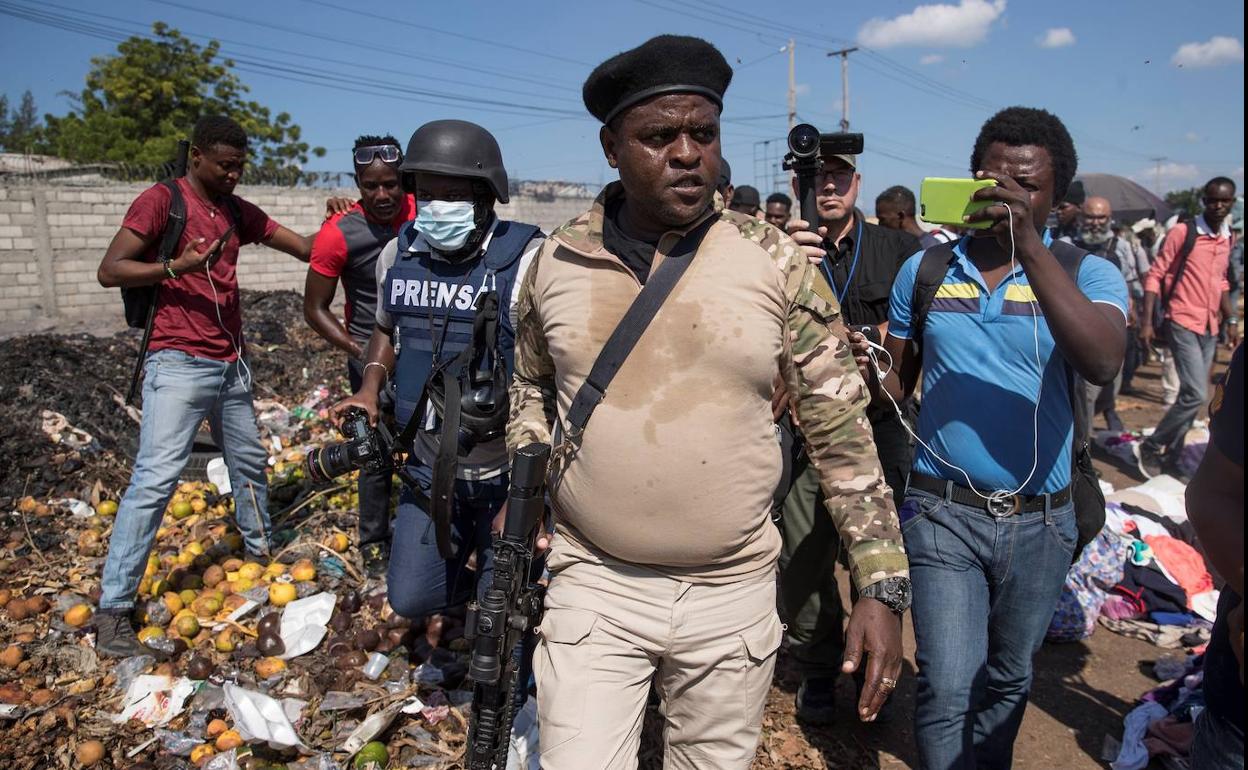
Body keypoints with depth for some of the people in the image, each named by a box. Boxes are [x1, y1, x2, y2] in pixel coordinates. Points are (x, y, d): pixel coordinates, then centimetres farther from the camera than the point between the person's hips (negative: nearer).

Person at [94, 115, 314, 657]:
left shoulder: (239, 212, 13)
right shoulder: (160, 201, -5)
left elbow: (304, 248, 15)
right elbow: (109, 271, -10)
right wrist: (176, 267, -24)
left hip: (232, 364, 7)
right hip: (179, 364, -7)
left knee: (249, 462, 19)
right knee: (155, 479, -11)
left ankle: (261, 548, 40)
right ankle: (113, 611, -4)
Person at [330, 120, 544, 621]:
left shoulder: (525, 259, -18)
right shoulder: (397, 254, 1)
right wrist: (370, 389, 3)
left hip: (506, 467, -5)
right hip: (429, 465, 5)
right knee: (411, 598, 14)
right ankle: (462, 558, 45)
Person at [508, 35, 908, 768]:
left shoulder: (775, 262, -7)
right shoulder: (557, 263, -2)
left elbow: (843, 428, -4)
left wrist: (882, 587, -7)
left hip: (734, 594, 0)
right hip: (592, 584, 1)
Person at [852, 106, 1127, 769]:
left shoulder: (1087, 274, -4)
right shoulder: (923, 271, 1)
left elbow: (1102, 364, -25)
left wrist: (1028, 244, -31)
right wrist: (873, 371, -16)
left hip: (1040, 520, 1)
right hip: (943, 510, -1)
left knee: (1008, 679, 19)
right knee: (949, 686, -6)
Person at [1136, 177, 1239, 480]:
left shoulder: (1228, 237, 11)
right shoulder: (1182, 232, -9)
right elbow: (1155, 276, -9)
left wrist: (1231, 319, 19)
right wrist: (1146, 321, -15)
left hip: (1210, 327, 7)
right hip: (1184, 323, -7)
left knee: (1191, 396, 9)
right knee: (1196, 394, -15)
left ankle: (1170, 458, 19)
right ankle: (1149, 447, 1)